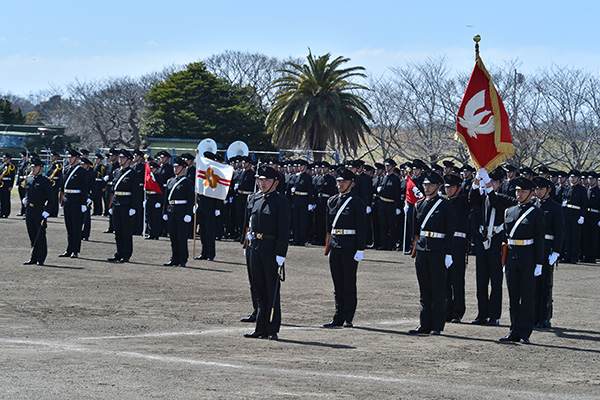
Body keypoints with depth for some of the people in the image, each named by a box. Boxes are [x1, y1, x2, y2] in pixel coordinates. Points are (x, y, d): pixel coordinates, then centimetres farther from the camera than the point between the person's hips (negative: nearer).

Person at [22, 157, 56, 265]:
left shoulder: (45, 181, -7)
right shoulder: (28, 180, 13)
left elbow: (52, 199, -8)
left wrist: (46, 212, -15)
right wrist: (25, 200, 8)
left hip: (39, 211, -6)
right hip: (29, 211, 6)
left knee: (40, 236, -2)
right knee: (32, 235, 10)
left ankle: (41, 259, 2)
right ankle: (33, 258, 16)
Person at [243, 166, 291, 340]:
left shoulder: (281, 202, -7)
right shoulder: (256, 200, 14)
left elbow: (284, 230, -12)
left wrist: (281, 255, -17)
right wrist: (248, 245, 13)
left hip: (271, 250, -7)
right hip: (255, 249, 7)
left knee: (272, 291, -3)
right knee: (259, 290, 10)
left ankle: (272, 330, 0)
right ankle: (261, 329, 15)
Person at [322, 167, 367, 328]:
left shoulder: (357, 203, -5)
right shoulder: (332, 201, 13)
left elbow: (362, 228, -7)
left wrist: (360, 250, -12)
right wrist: (329, 246, 16)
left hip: (350, 247, -6)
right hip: (335, 246, 6)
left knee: (349, 283, -1)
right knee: (338, 284, 8)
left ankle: (348, 318, 4)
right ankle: (338, 318, 13)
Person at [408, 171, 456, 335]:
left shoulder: (445, 206, -4)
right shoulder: (420, 204, 13)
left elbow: (450, 231, -6)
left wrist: (448, 254, -10)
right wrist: (415, 249, 16)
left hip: (438, 251, -6)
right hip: (422, 250, 6)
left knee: (438, 290, -1)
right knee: (424, 290, 9)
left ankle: (437, 326, 3)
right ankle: (425, 324, 13)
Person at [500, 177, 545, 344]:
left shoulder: (536, 213, -2)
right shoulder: (509, 211, 13)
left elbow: (539, 240, -5)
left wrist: (539, 264, -10)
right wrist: (504, 262, 14)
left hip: (528, 259, -5)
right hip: (512, 256, 5)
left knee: (527, 296, -1)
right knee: (513, 297, 7)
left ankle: (525, 333, 3)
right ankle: (514, 332, 13)